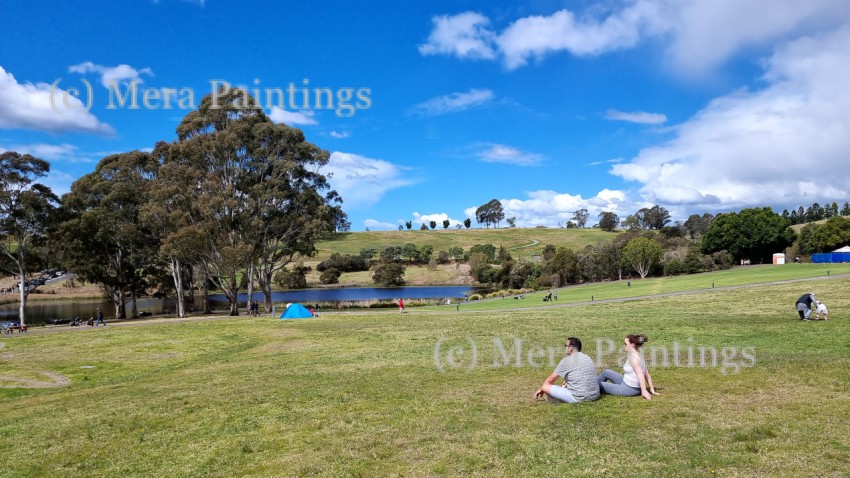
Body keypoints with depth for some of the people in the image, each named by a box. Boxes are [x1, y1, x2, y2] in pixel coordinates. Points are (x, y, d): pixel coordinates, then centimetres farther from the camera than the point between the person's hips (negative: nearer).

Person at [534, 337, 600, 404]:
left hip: (578, 398, -7)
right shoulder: (588, 358, 14)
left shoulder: (566, 361, -4)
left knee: (545, 386, -6)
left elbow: (550, 380, 6)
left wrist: (541, 389, 24)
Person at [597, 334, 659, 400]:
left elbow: (640, 374, -34)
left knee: (600, 384, 4)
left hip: (628, 389, -9)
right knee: (606, 372, 20)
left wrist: (644, 391, -38)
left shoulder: (633, 357, -26)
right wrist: (652, 389, 8)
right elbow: (647, 374, 5)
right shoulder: (639, 355, 2)